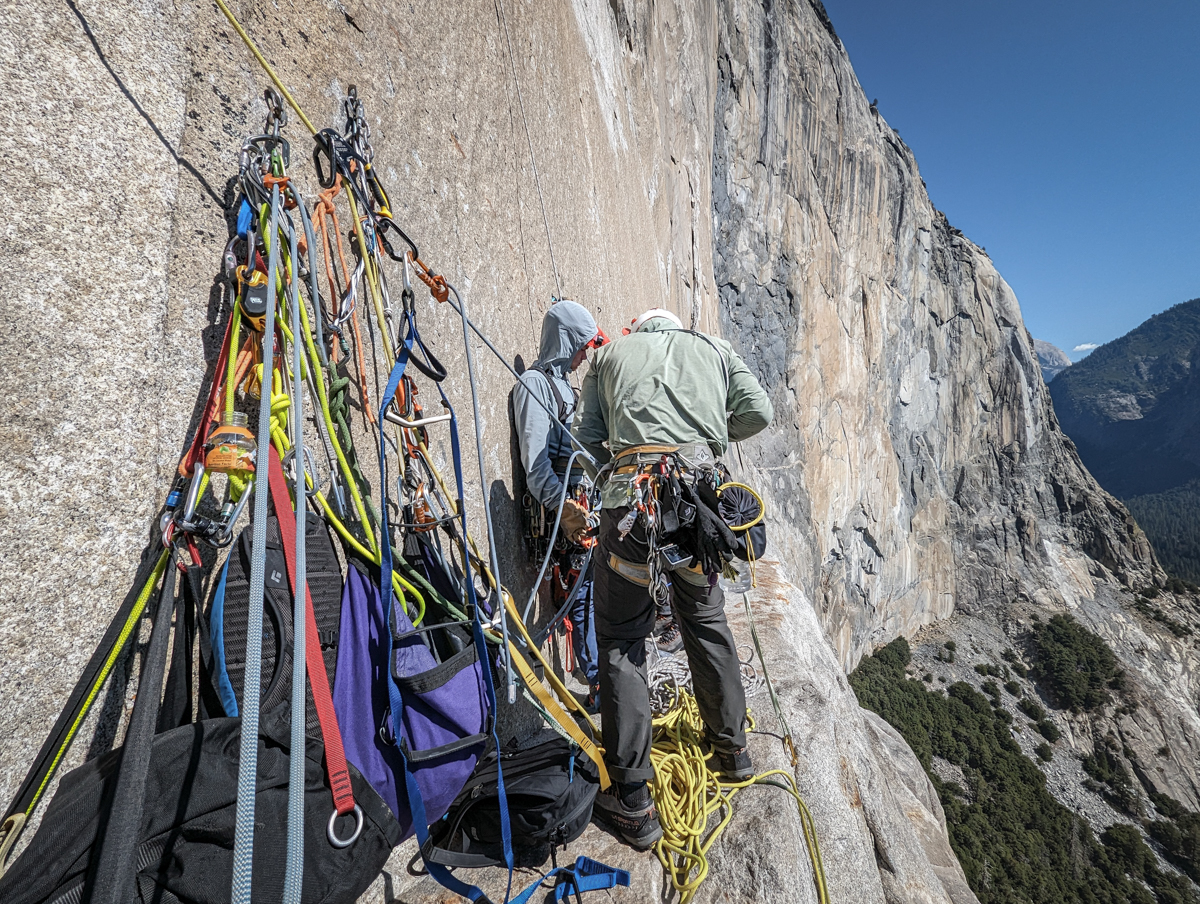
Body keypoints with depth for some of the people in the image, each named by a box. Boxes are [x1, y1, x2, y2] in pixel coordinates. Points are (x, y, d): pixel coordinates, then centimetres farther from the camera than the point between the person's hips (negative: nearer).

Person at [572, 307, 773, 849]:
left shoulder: (610, 356, 20)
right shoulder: (714, 348, 23)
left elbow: (586, 439, 10)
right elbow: (758, 413, 11)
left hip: (632, 495, -2)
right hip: (701, 491, 3)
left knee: (621, 641, 8)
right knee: (706, 619, 24)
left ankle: (633, 803, 13)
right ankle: (732, 747, 40)